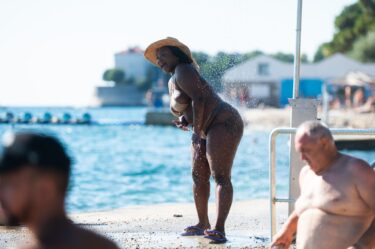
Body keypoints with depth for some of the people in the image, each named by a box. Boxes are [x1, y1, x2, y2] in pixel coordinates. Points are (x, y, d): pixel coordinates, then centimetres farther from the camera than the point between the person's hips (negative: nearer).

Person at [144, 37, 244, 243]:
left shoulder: (182, 71, -12)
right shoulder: (173, 82, 18)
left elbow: (199, 98, -22)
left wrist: (197, 130, -18)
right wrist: (184, 120, 4)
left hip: (223, 124, -11)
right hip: (206, 130, 11)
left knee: (221, 178, -17)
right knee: (199, 177, 11)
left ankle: (220, 229, -23)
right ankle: (203, 224, 22)